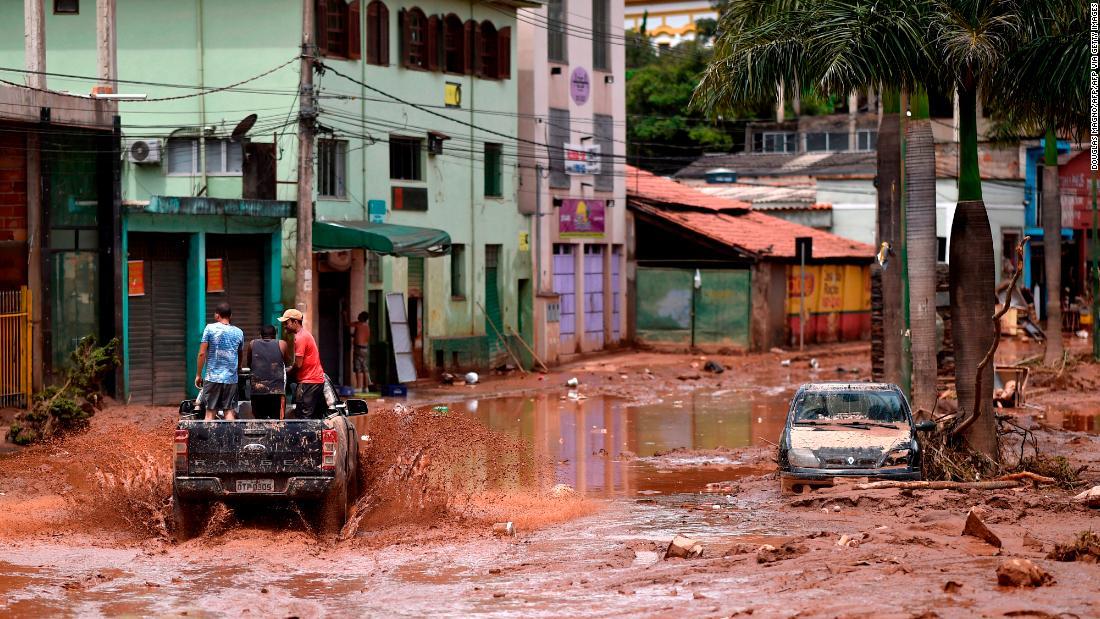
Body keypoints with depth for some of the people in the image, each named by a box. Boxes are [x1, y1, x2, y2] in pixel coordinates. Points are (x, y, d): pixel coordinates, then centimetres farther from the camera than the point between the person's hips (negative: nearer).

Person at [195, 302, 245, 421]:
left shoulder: (210, 329, -3)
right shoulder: (238, 332, 7)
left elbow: (202, 353, -6)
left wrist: (198, 374, 1)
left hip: (212, 377, -2)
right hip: (231, 378, 2)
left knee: (210, 411, 2)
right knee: (229, 411, 4)